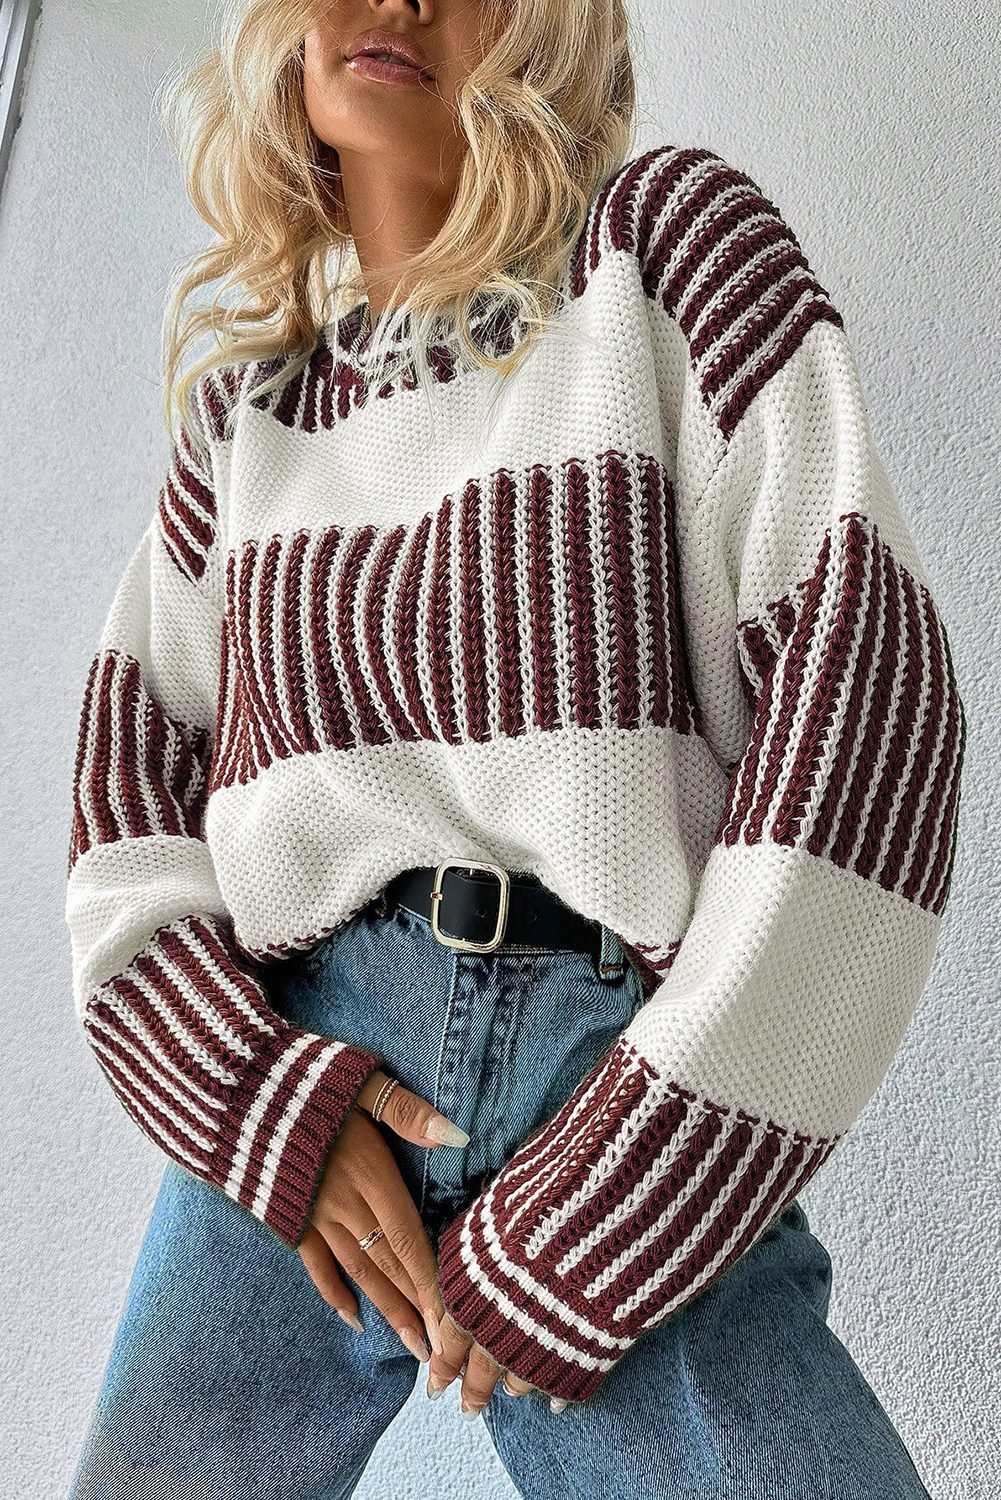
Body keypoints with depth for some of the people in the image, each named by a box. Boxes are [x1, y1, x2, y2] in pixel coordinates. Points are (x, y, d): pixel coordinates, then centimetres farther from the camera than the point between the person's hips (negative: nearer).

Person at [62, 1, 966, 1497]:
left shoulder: (664, 236, 4)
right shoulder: (243, 398, 16)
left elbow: (865, 669, -8)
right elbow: (129, 749, 12)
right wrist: (257, 1092, -8)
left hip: (631, 1081, -3)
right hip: (293, 1056, 4)